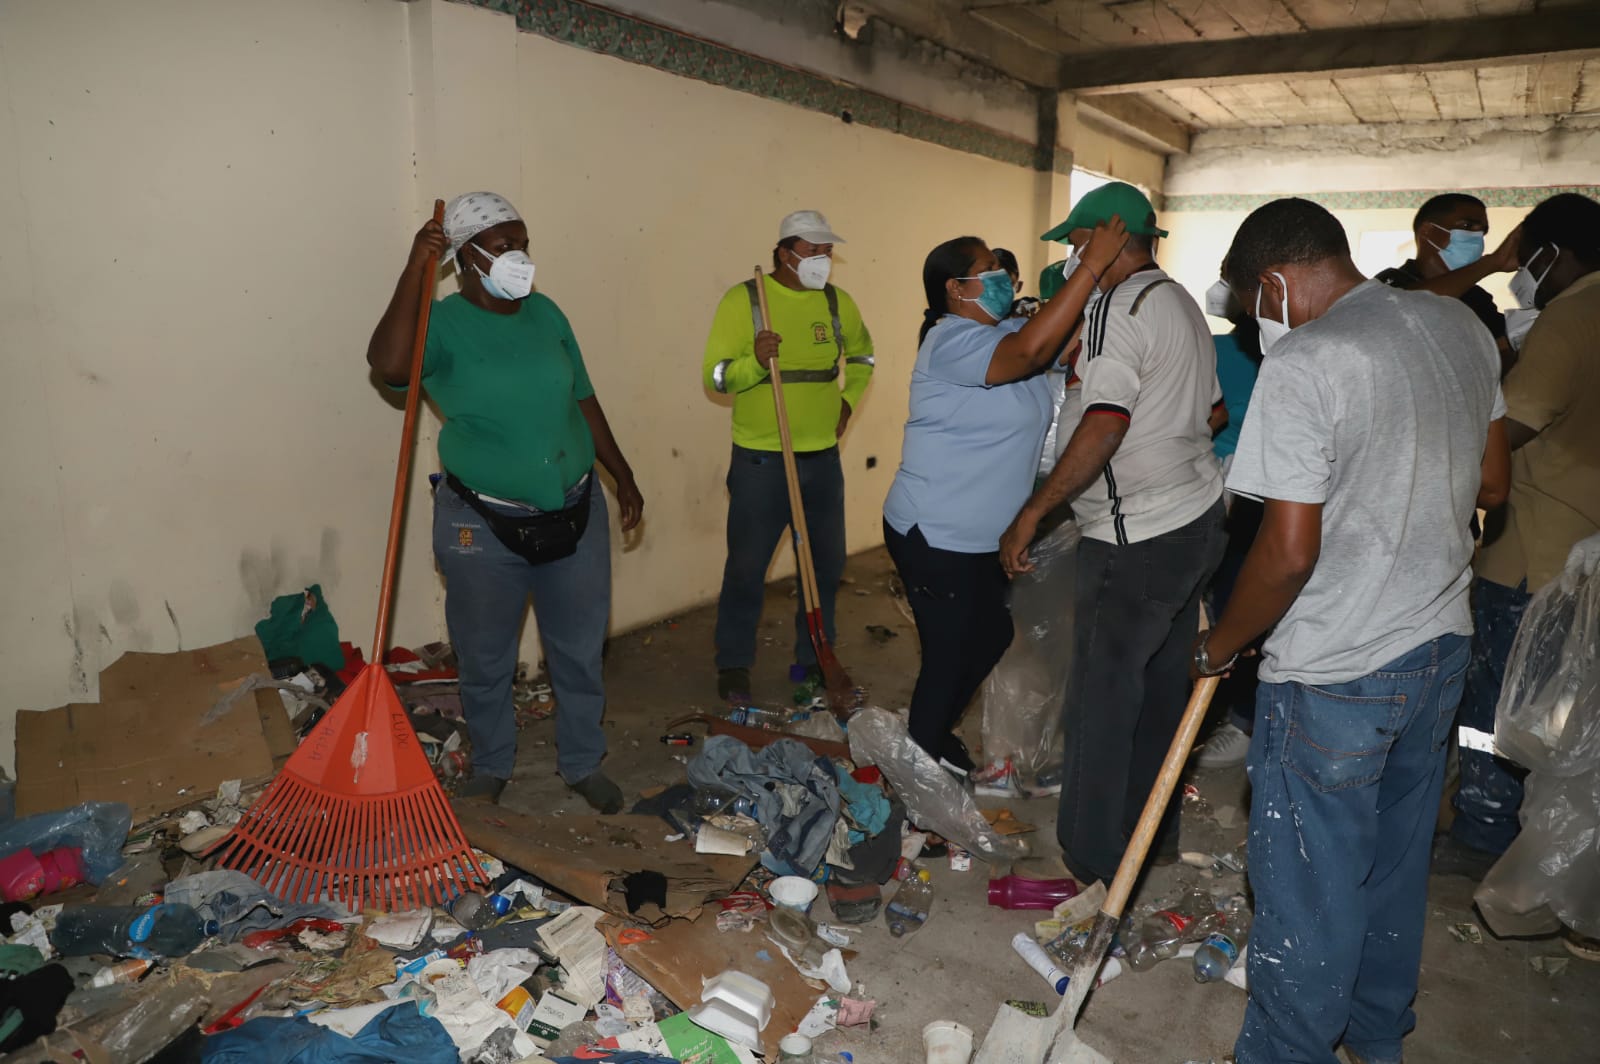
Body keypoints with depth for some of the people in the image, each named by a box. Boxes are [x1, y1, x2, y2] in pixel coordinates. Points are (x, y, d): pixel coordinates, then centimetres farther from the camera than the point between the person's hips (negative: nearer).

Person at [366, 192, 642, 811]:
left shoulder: (544, 312, 5)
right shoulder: (442, 323, -9)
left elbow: (583, 400, 12)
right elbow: (388, 364, -31)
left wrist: (622, 475, 13)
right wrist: (416, 268, -27)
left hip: (576, 514, 4)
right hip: (483, 528, -3)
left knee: (580, 651, 14)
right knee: (485, 661, 12)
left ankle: (582, 762, 33)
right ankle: (490, 766, 35)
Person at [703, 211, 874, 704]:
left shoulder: (838, 303, 6)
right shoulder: (743, 299, -6)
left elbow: (861, 356, 25)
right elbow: (715, 375, -10)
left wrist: (847, 402, 12)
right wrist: (755, 361, -28)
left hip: (823, 458, 5)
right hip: (760, 460, -4)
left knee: (827, 565, 12)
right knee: (746, 567, 2)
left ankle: (813, 659, 29)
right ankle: (733, 666, 19)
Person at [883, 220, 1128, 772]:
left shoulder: (1005, 331, 9)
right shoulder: (951, 341, -20)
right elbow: (1032, 350, -34)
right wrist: (1092, 265, -30)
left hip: (981, 536, 10)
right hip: (936, 538, -10)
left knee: (991, 637, 23)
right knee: (950, 654, 3)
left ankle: (936, 734, 43)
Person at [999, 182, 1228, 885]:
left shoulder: (1119, 306, -15)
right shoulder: (1182, 302, 16)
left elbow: (1105, 424, -25)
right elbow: (1215, 412, 22)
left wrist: (1031, 514, -23)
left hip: (1138, 537, -10)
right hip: (1199, 518, 10)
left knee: (1101, 702, -1)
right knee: (1161, 685, 19)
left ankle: (1092, 866, 10)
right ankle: (1155, 832, 34)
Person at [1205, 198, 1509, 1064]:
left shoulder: (1303, 364, -21)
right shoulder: (1461, 327, 4)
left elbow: (1289, 551, -23)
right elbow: (1492, 483, 12)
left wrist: (1218, 649, -10)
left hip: (1334, 675, -8)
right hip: (1442, 644, 8)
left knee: (1310, 888, 9)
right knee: (1397, 858, 24)